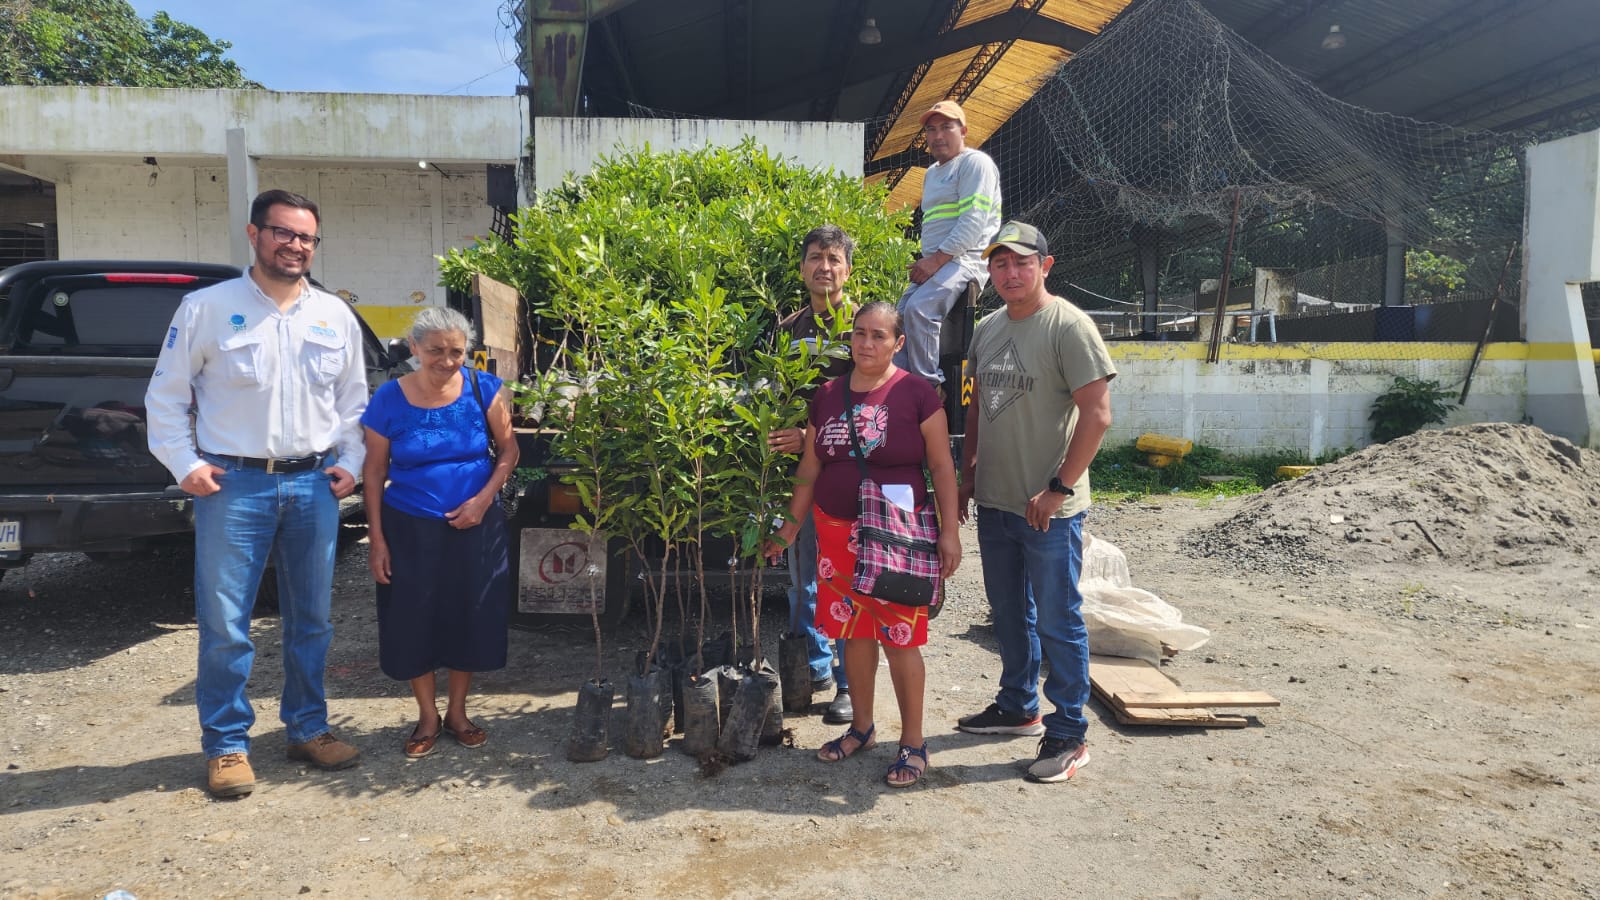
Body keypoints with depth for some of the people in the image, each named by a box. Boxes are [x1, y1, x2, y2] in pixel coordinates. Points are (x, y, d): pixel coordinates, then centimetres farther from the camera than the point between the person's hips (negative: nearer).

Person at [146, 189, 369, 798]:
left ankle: (307, 729, 25)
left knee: (311, 619, 11)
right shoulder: (207, 308, 0)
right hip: (233, 484, -3)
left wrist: (349, 462, 5)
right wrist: (185, 464, -6)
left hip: (315, 484, 3)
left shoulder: (335, 315, 9)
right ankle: (226, 745, 14)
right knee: (225, 625, 0)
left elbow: (353, 400, 15)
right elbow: (166, 396, 3)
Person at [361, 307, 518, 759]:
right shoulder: (389, 399, -7)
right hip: (410, 530, 0)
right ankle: (427, 716, 25)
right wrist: (376, 538, -4)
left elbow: (508, 451, 1)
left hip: (475, 527, 1)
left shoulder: (483, 389, -6)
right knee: (413, 623, 6)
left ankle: (457, 712, 28)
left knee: (470, 618, 9)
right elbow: (374, 471, -1)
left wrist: (483, 500, -13)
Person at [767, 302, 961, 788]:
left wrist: (950, 530, -9)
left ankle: (913, 741, 16)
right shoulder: (828, 396, 7)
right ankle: (861, 726, 30)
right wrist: (791, 525, 13)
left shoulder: (916, 394, -6)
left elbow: (941, 465, -5)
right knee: (854, 633, 13)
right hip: (838, 531, 5)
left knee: (900, 638, 0)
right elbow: (810, 466, 13)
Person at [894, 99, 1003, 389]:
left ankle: (929, 385, -25)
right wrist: (924, 262, 10)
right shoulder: (931, 173, 25)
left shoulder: (975, 162, -4)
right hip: (934, 264, 10)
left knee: (918, 309, -29)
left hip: (966, 259, -9)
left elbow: (973, 221, -15)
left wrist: (937, 259, -19)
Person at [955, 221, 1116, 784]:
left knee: (1057, 621, 2)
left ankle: (1069, 734, 15)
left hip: (1050, 507, -7)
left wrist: (1059, 488, -19)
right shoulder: (986, 329, 10)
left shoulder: (1069, 325, -13)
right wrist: (967, 474, 14)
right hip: (994, 500, 7)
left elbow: (1097, 414, -17)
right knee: (1008, 612, 19)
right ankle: (1018, 707, 37)